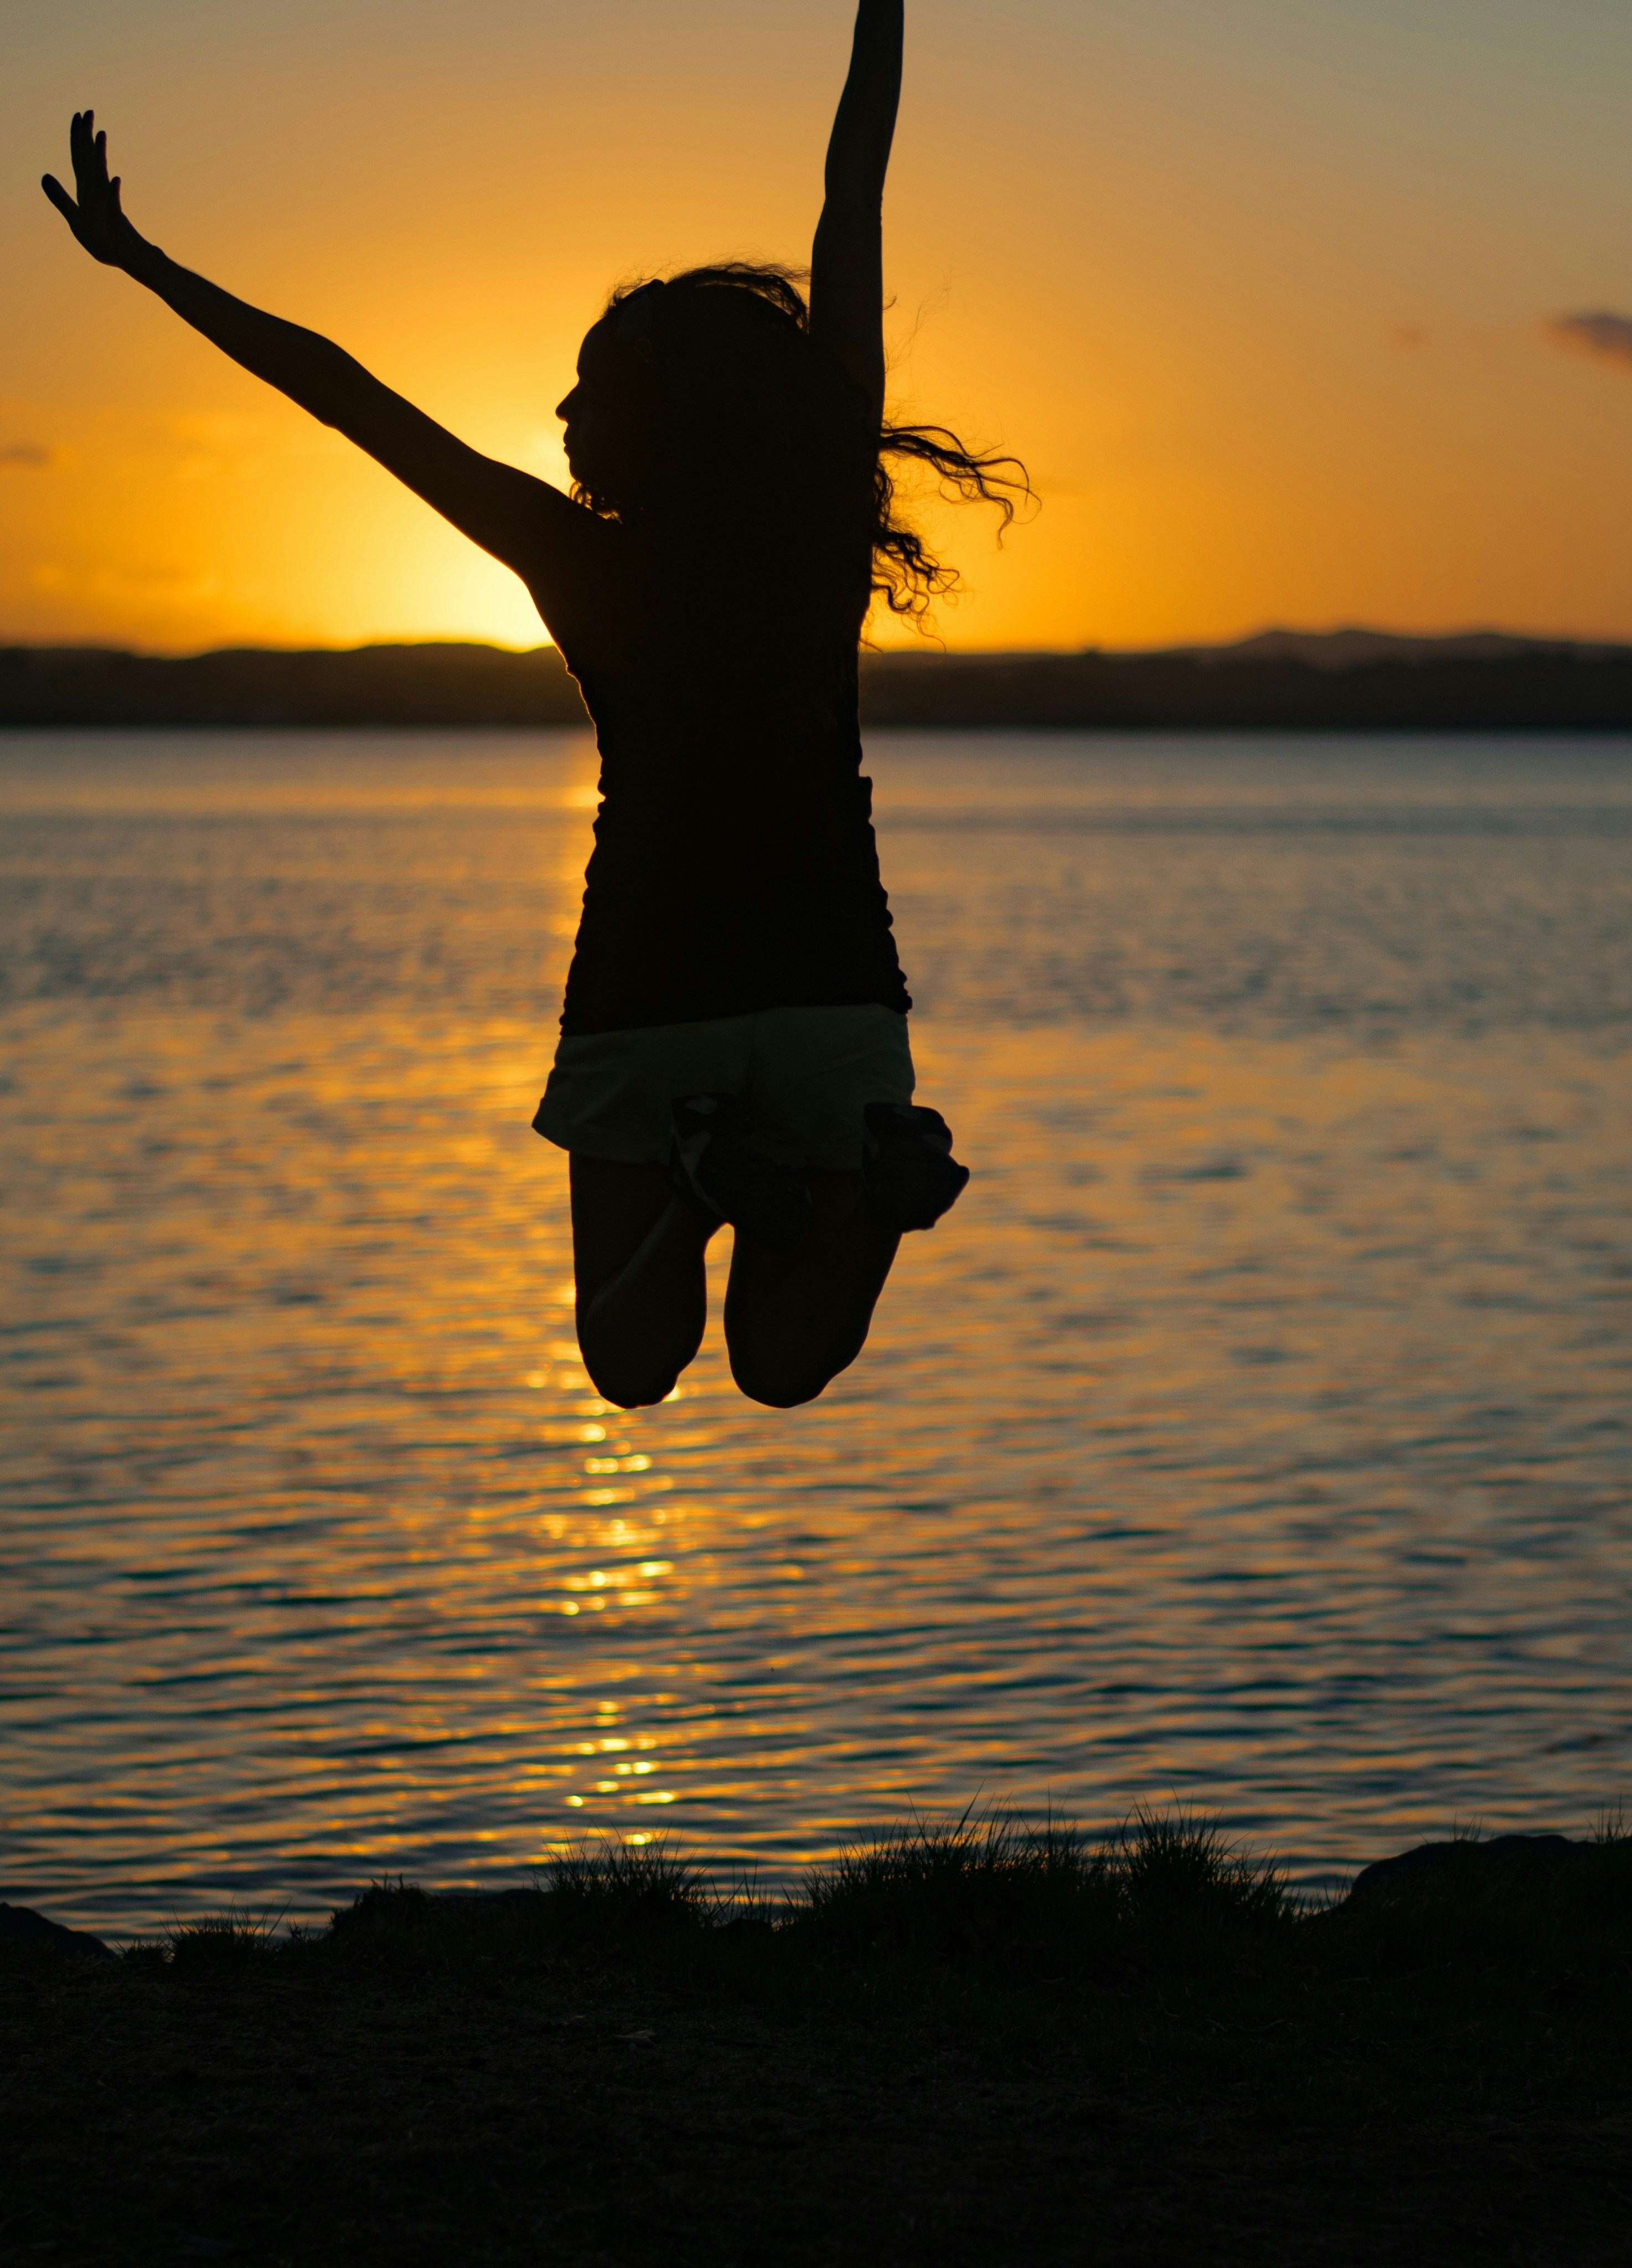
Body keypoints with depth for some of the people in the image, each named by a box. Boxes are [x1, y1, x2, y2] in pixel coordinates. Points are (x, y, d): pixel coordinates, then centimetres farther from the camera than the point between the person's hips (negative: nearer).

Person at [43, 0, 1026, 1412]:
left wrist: (141, 262, -1)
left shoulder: (582, 565, -11)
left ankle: (703, 1184, -22)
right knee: (782, 1364, 7)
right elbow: (857, 200, -1)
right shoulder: (823, 528, -6)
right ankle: (872, 1178, -23)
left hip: (646, 1001, -2)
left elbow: (347, 396, -6)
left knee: (633, 1368, 9)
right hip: (831, 992, 2)